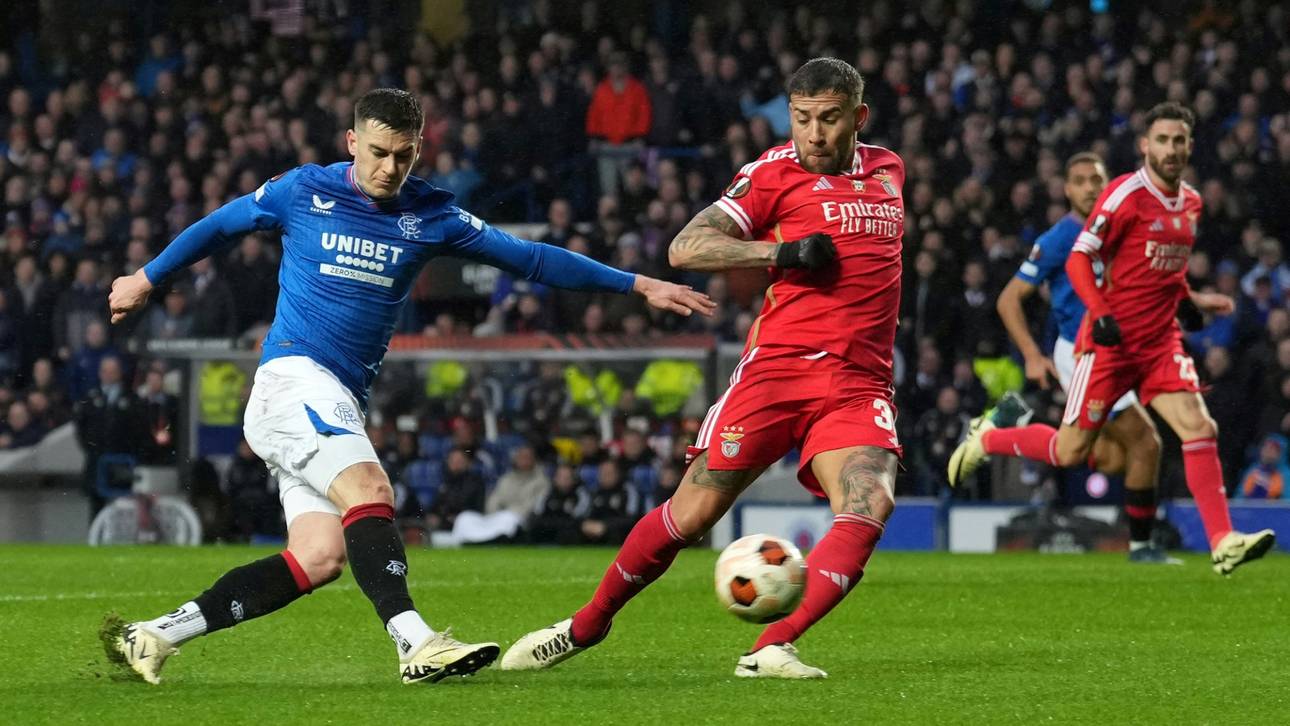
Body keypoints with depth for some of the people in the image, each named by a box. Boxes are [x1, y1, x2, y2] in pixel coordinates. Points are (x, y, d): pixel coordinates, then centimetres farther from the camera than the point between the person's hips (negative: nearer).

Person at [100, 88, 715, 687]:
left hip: (342, 401, 5)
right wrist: (145, 280, 26)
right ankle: (415, 643, -40)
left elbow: (530, 259, 8)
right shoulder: (302, 192, -1)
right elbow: (217, 227, 15)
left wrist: (638, 285, 6)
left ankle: (154, 635, -2)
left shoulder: (431, 216, 7)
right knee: (370, 492, -27)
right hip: (294, 373, -5)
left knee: (320, 556, -7)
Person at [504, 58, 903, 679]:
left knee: (869, 506, -23)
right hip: (777, 366, -3)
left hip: (860, 384, 3)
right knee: (693, 512, -4)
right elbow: (685, 249, -10)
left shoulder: (888, 170, 16)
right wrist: (782, 253, -17)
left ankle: (771, 650, -25)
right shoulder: (776, 171, 0)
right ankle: (586, 626, 16)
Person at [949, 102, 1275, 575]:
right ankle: (985, 439, 26)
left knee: (1199, 429, -12)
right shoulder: (1127, 194, -13)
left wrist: (1192, 301, 13)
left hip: (1161, 342, 6)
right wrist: (1100, 314, -24)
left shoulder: (1191, 202, 10)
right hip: (1111, 341, -6)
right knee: (1070, 451, 0)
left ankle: (1222, 543, -13)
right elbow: (1078, 260, -13)